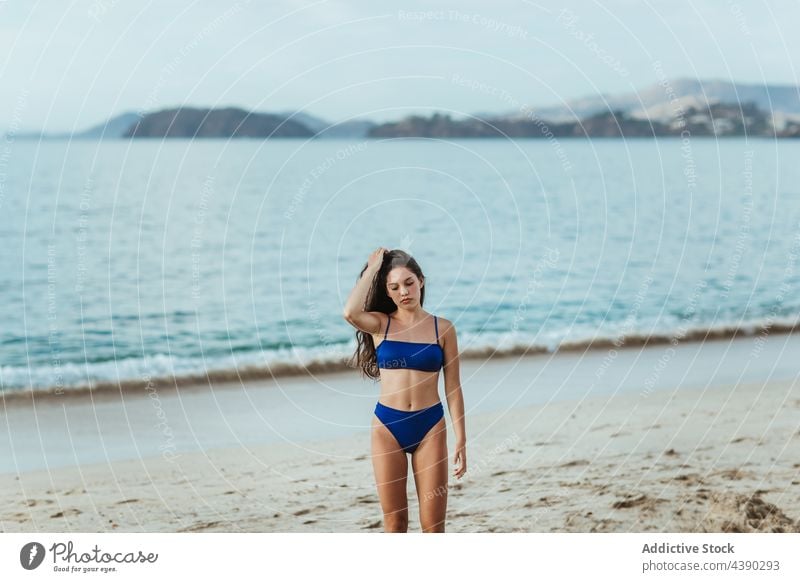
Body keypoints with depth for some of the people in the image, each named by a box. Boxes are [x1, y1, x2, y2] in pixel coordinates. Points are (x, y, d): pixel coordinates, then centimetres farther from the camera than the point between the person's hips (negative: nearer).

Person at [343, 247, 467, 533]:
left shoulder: (442, 328, 3)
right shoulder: (380, 324, 2)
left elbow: (453, 388, 4)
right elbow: (351, 312, -22)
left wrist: (461, 440, 0)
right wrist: (372, 268, -10)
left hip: (430, 425, 0)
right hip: (387, 426, 0)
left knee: (433, 523, 0)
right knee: (394, 522, 5)